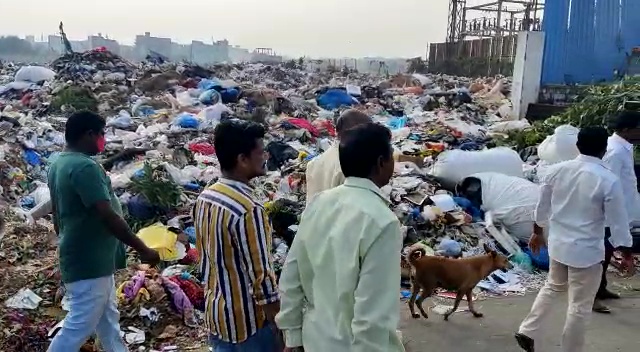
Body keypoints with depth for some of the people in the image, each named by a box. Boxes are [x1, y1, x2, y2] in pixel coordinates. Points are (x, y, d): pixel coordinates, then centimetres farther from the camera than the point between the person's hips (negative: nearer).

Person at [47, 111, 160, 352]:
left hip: (92, 260, 10)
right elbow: (108, 217, -26)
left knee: (108, 318, 19)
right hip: (89, 263, -10)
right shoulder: (84, 167, -22)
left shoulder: (59, 164, 9)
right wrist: (143, 250, -19)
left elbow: (57, 217, 17)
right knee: (80, 326, -1)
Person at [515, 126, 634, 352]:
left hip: (558, 244, 5)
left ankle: (527, 332, 27)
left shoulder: (557, 170, -5)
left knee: (552, 287, 27)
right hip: (587, 251, -5)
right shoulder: (608, 180, -19)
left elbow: (542, 207, 6)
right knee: (580, 307, 10)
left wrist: (537, 232, 21)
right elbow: (617, 222, -11)